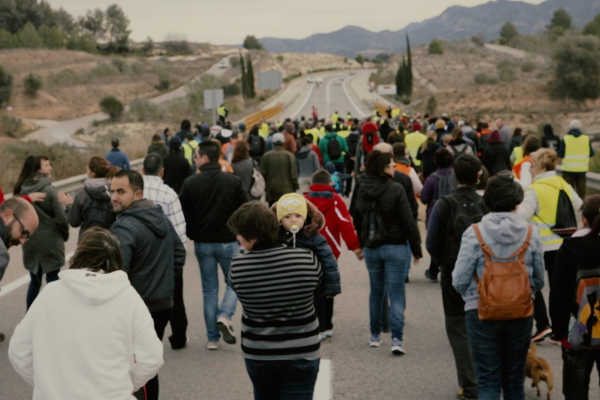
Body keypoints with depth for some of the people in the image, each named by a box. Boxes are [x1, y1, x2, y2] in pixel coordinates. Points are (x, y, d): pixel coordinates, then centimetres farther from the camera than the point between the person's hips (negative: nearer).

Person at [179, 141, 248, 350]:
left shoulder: (190, 183, -6)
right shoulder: (233, 182, -6)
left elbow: (183, 214, -2)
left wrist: (192, 235, 13)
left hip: (202, 244, 1)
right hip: (228, 241, -1)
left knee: (209, 288, 10)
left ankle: (212, 338, 10)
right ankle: (225, 316, -9)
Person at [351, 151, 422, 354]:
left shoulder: (362, 189, 1)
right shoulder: (396, 189, -15)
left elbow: (357, 219, 9)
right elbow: (408, 221, -13)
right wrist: (416, 249, -6)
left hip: (371, 248, 5)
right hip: (396, 247, -5)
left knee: (376, 292, 18)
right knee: (396, 293, -1)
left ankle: (375, 336, 25)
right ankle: (396, 339, -7)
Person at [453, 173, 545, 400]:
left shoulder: (474, 234, -10)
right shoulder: (531, 234, -3)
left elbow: (459, 281, -8)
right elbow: (539, 280, 6)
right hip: (521, 314, 2)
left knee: (488, 381, 4)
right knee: (514, 379, 16)